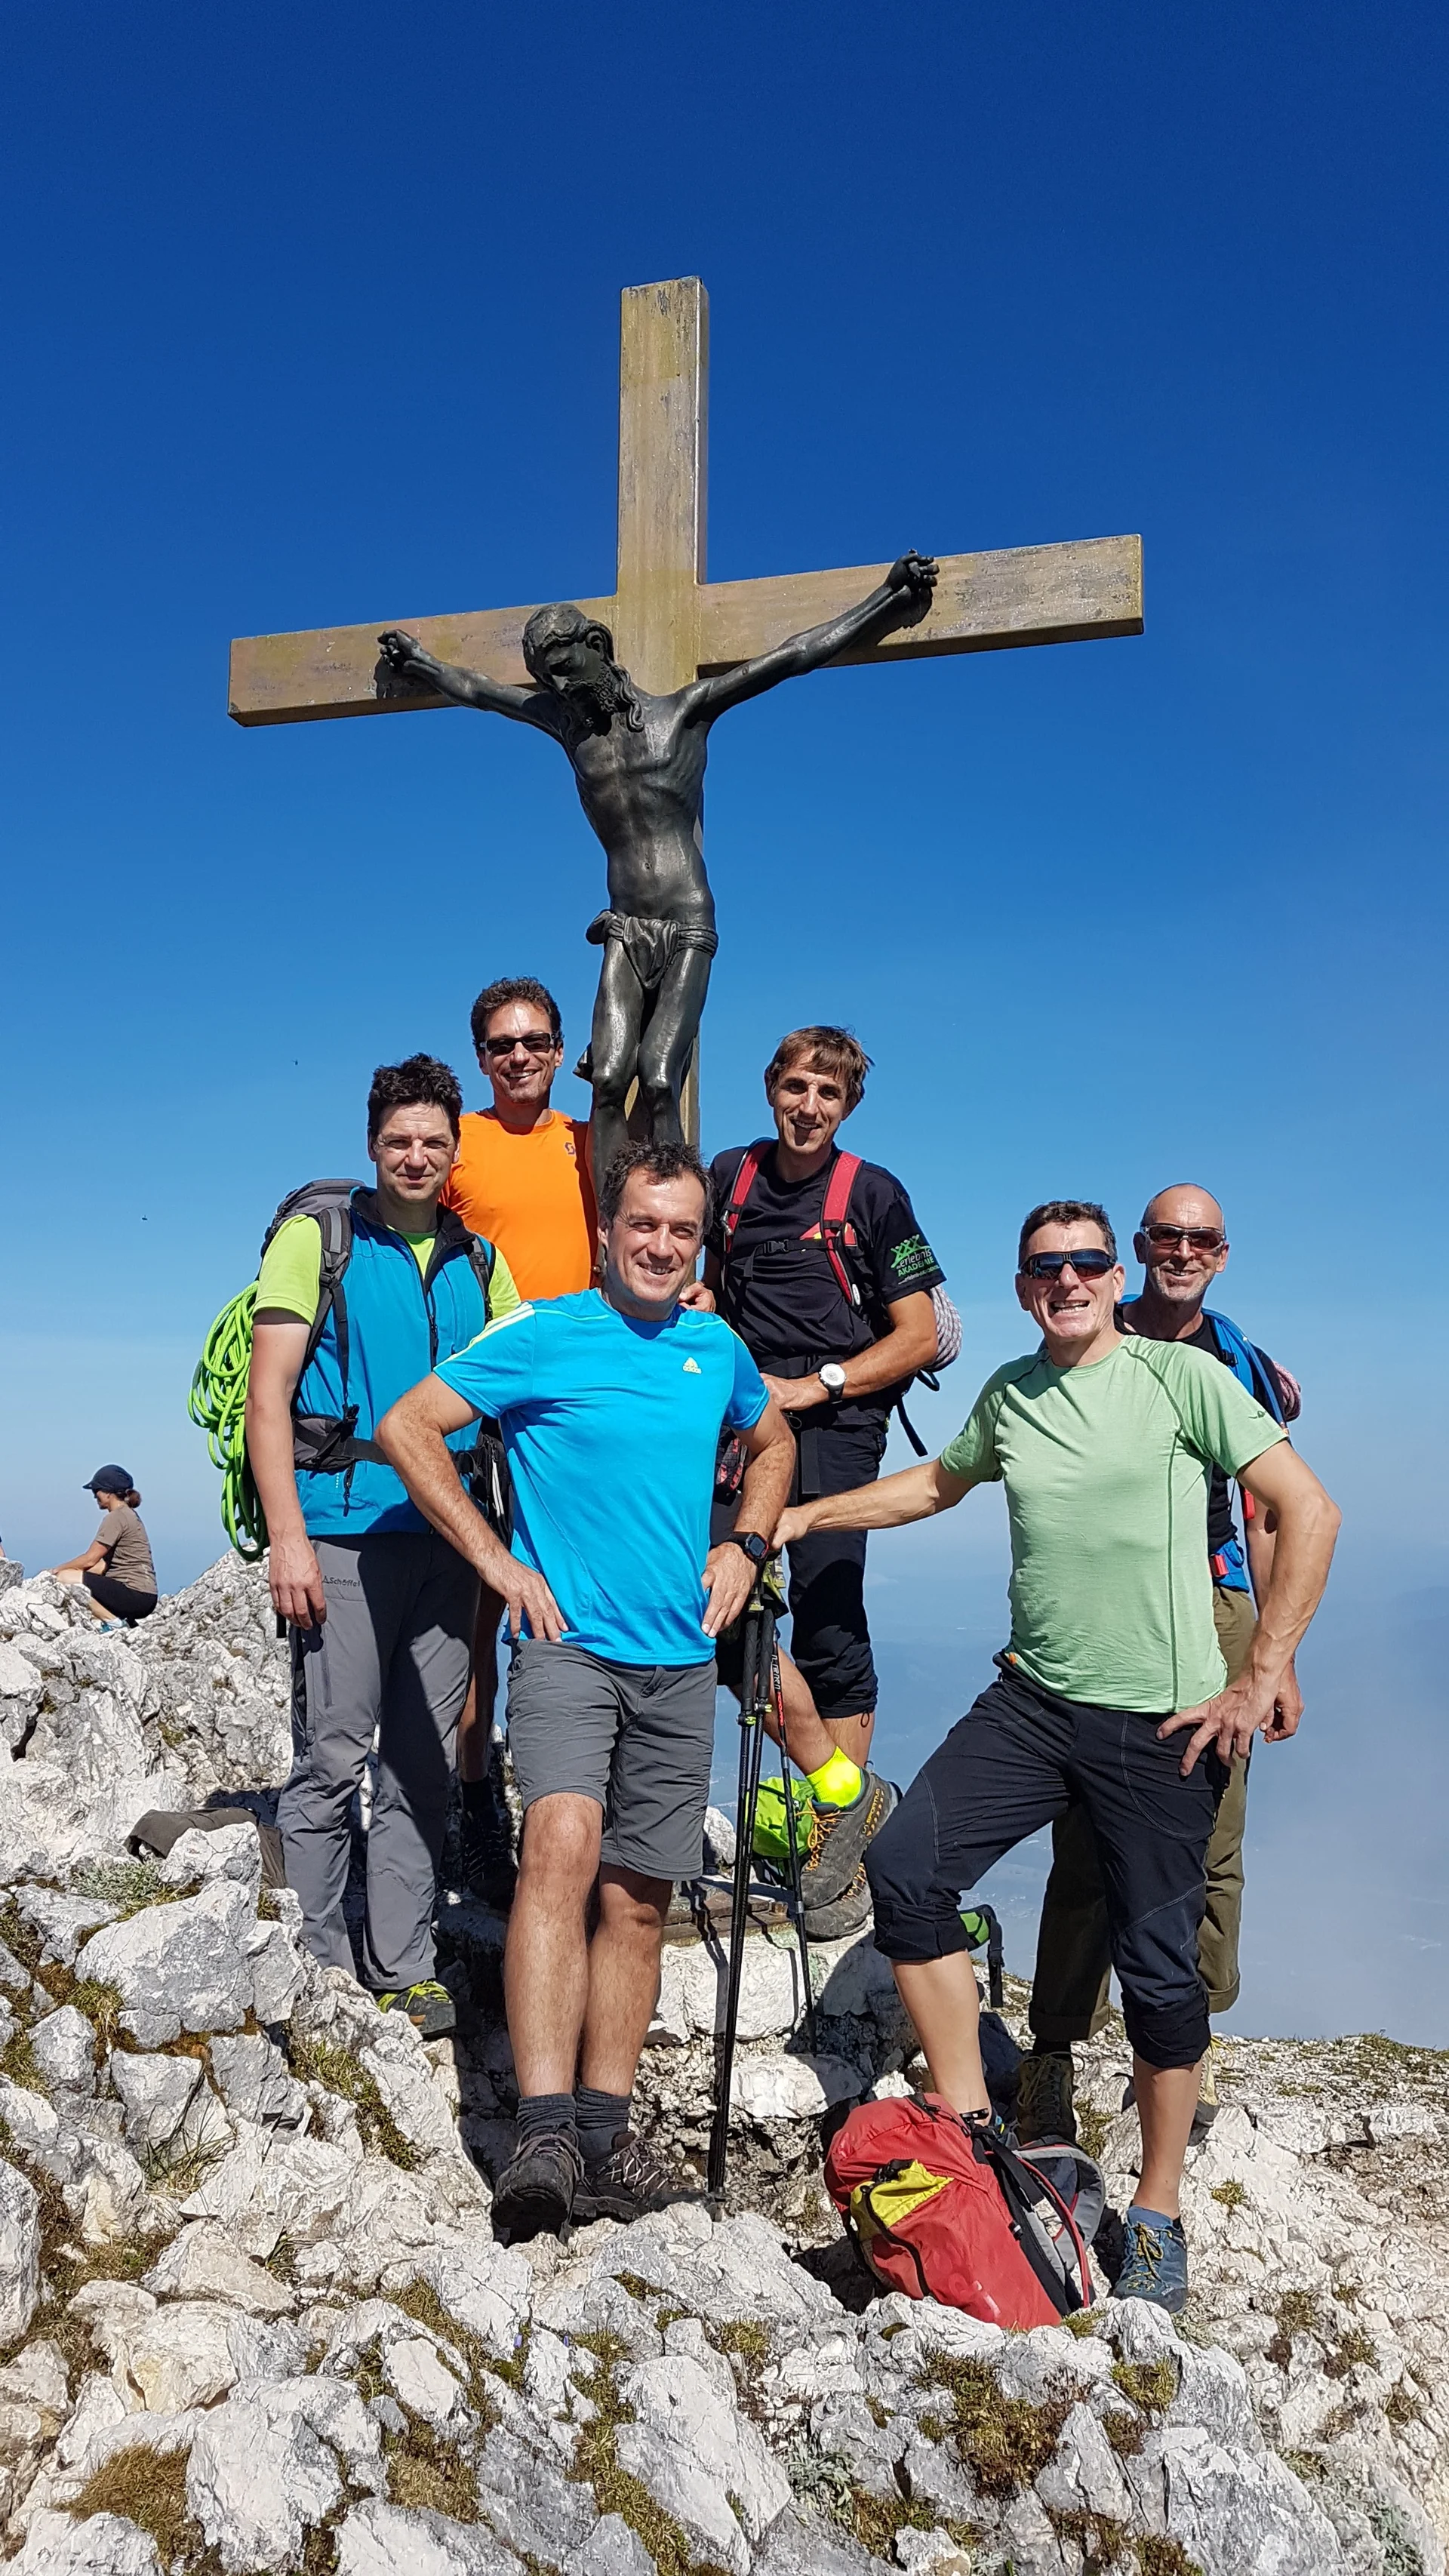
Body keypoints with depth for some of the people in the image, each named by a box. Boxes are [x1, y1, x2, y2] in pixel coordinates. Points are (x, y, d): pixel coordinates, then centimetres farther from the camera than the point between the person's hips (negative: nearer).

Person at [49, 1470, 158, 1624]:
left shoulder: (116, 1517, -10)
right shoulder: (130, 1515, 20)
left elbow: (90, 1559, -12)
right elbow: (103, 1564, 17)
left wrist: (57, 1570, 1)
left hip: (134, 1595, -10)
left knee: (65, 1579, -14)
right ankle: (130, 1623, 10)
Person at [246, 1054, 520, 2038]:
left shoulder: (479, 1261, 14)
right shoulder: (317, 1236, 2)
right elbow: (269, 1390, -5)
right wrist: (288, 1536, -13)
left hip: (447, 1538, 4)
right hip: (344, 1530, -4)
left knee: (424, 1765, 9)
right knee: (332, 1761, -1)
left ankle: (404, 1969, 20)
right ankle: (318, 1974, 13)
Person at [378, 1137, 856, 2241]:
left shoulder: (718, 1347, 9)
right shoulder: (541, 1335, -5)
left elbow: (773, 1440, 28)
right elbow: (407, 1427, -5)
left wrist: (746, 1544, 12)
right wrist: (497, 1560, -9)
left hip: (680, 1662, 5)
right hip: (569, 1645, -4)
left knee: (637, 1898, 8)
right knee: (564, 1841, -26)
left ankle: (603, 2136, 21)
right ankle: (545, 2133, -24)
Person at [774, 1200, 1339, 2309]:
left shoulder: (1181, 1374, -6)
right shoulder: (1010, 1394, 10)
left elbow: (1309, 1512, -8)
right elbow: (936, 1483, 28)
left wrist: (1261, 1678, -12)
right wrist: (800, 1517, 24)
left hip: (1162, 1724, -5)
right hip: (1033, 1701, 5)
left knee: (1159, 1968, 3)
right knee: (905, 1866, -8)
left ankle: (1158, 2217, 26)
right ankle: (971, 2125, 9)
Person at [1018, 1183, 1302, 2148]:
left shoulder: (1243, 1364, 12)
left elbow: (1264, 1517, 15)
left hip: (1214, 1610, 2)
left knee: (1211, 1843, 3)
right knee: (1089, 1842, -5)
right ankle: (1054, 2051, 5)